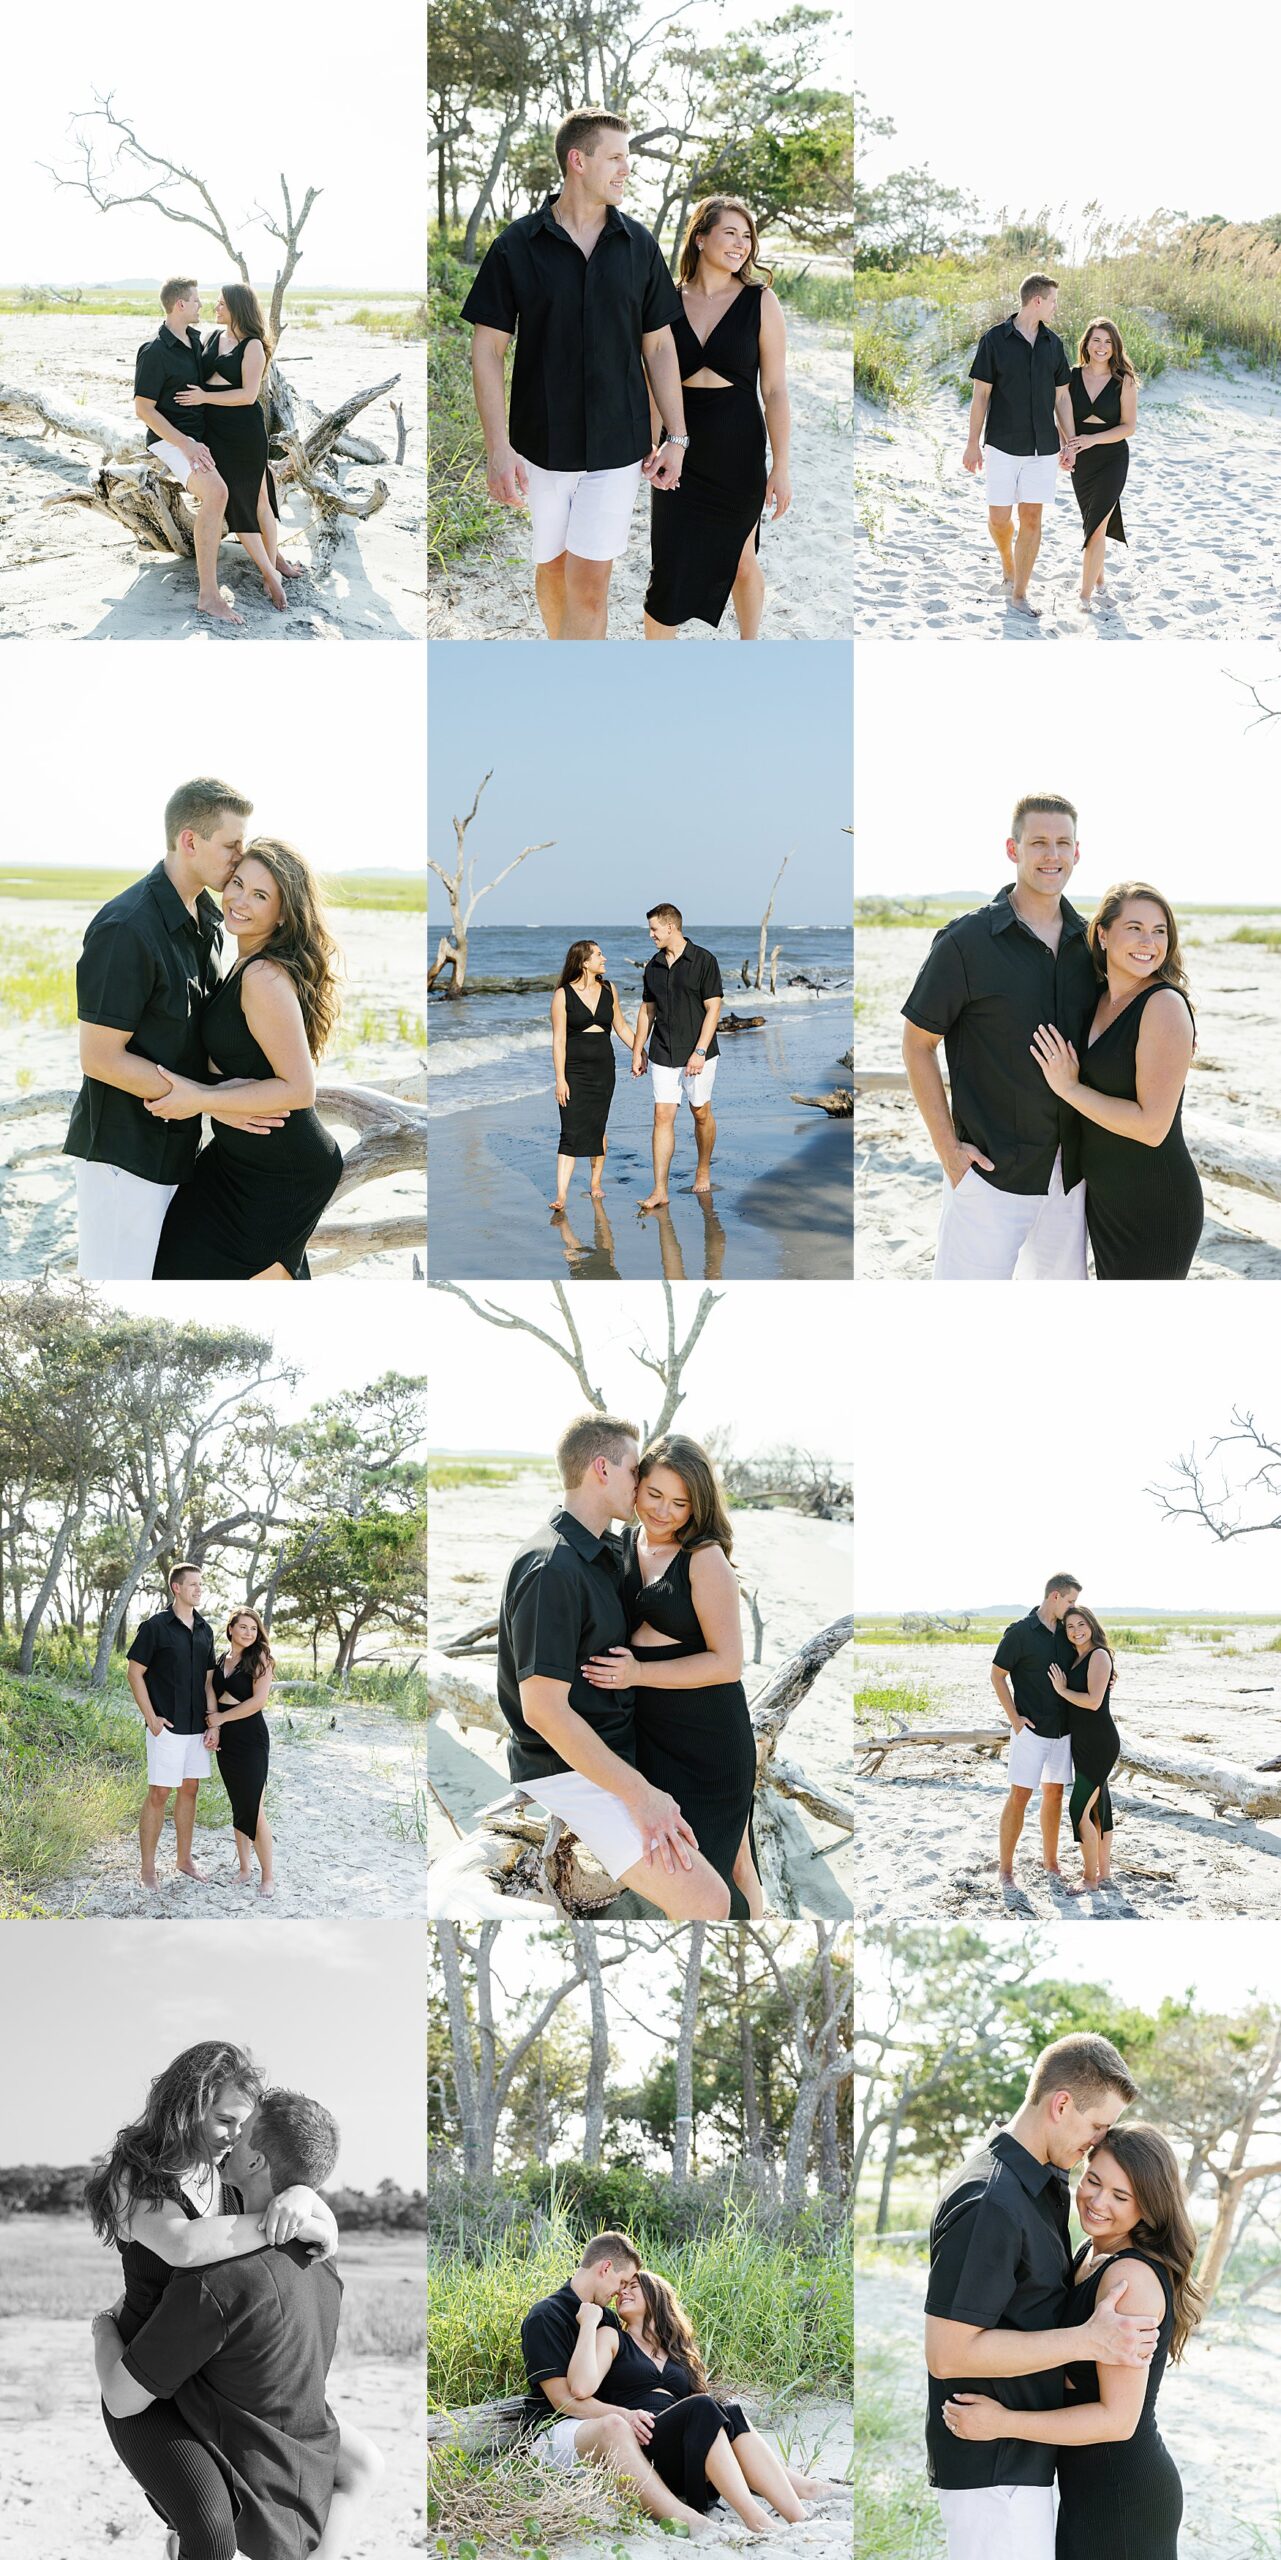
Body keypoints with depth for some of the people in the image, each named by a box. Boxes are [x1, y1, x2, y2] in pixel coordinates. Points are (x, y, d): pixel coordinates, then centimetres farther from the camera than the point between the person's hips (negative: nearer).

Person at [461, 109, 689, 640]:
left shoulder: (639, 246, 3)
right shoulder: (517, 246, -4)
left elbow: (659, 346, 9)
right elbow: (487, 350, -4)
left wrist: (676, 437, 5)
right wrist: (498, 448, -11)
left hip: (617, 446, 0)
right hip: (540, 444, 0)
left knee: (590, 582, -8)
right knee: (551, 567, 14)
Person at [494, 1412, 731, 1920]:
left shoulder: (605, 1553, 13)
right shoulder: (552, 1568, -19)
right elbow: (544, 1709, -25)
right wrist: (640, 1795, -24)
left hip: (611, 1757, 11)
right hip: (569, 1777, -10)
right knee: (706, 1903, -22)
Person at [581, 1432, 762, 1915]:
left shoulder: (705, 1559, -13)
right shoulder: (622, 1545, 6)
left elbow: (728, 1662, -17)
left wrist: (638, 1673, -20)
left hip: (706, 1736, -6)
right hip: (645, 1732, 6)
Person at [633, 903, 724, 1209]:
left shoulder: (703, 960, -8)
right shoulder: (653, 966, 9)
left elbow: (713, 1009, -10)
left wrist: (699, 1051, -17)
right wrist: (637, 1050, 13)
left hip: (697, 1055, -4)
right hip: (662, 1055, 4)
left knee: (701, 1113, 8)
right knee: (663, 1116, -4)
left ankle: (703, 1169, 32)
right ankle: (660, 1191, -7)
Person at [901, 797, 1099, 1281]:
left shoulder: (1088, 943, 6)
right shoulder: (966, 941, -9)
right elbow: (917, 1044, -4)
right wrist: (947, 1147, -9)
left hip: (1069, 1171, 5)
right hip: (992, 1169, -5)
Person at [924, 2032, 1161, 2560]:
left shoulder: (1045, 2184, 10)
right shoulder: (990, 2204, -23)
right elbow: (947, 2352, -25)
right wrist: (1089, 2341, -24)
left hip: (1024, 2453, 10)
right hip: (991, 2466, -10)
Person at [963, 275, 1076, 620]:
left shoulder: (1053, 344, 6)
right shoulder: (994, 340, -5)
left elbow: (1062, 397, 11)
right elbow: (981, 394, -3)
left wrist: (1070, 442, 6)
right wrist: (973, 443, -4)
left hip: (1043, 446, 3)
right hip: (1004, 445, -3)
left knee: (1032, 517, -1)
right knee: (999, 518, -1)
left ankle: (1020, 594, 5)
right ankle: (1008, 563, 32)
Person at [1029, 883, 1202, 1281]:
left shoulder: (1165, 1005, -19)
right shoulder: (1098, 997, 5)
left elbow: (1152, 1125, -24)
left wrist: (1069, 1088, -18)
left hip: (1154, 1206, -8)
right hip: (1102, 1195, 8)